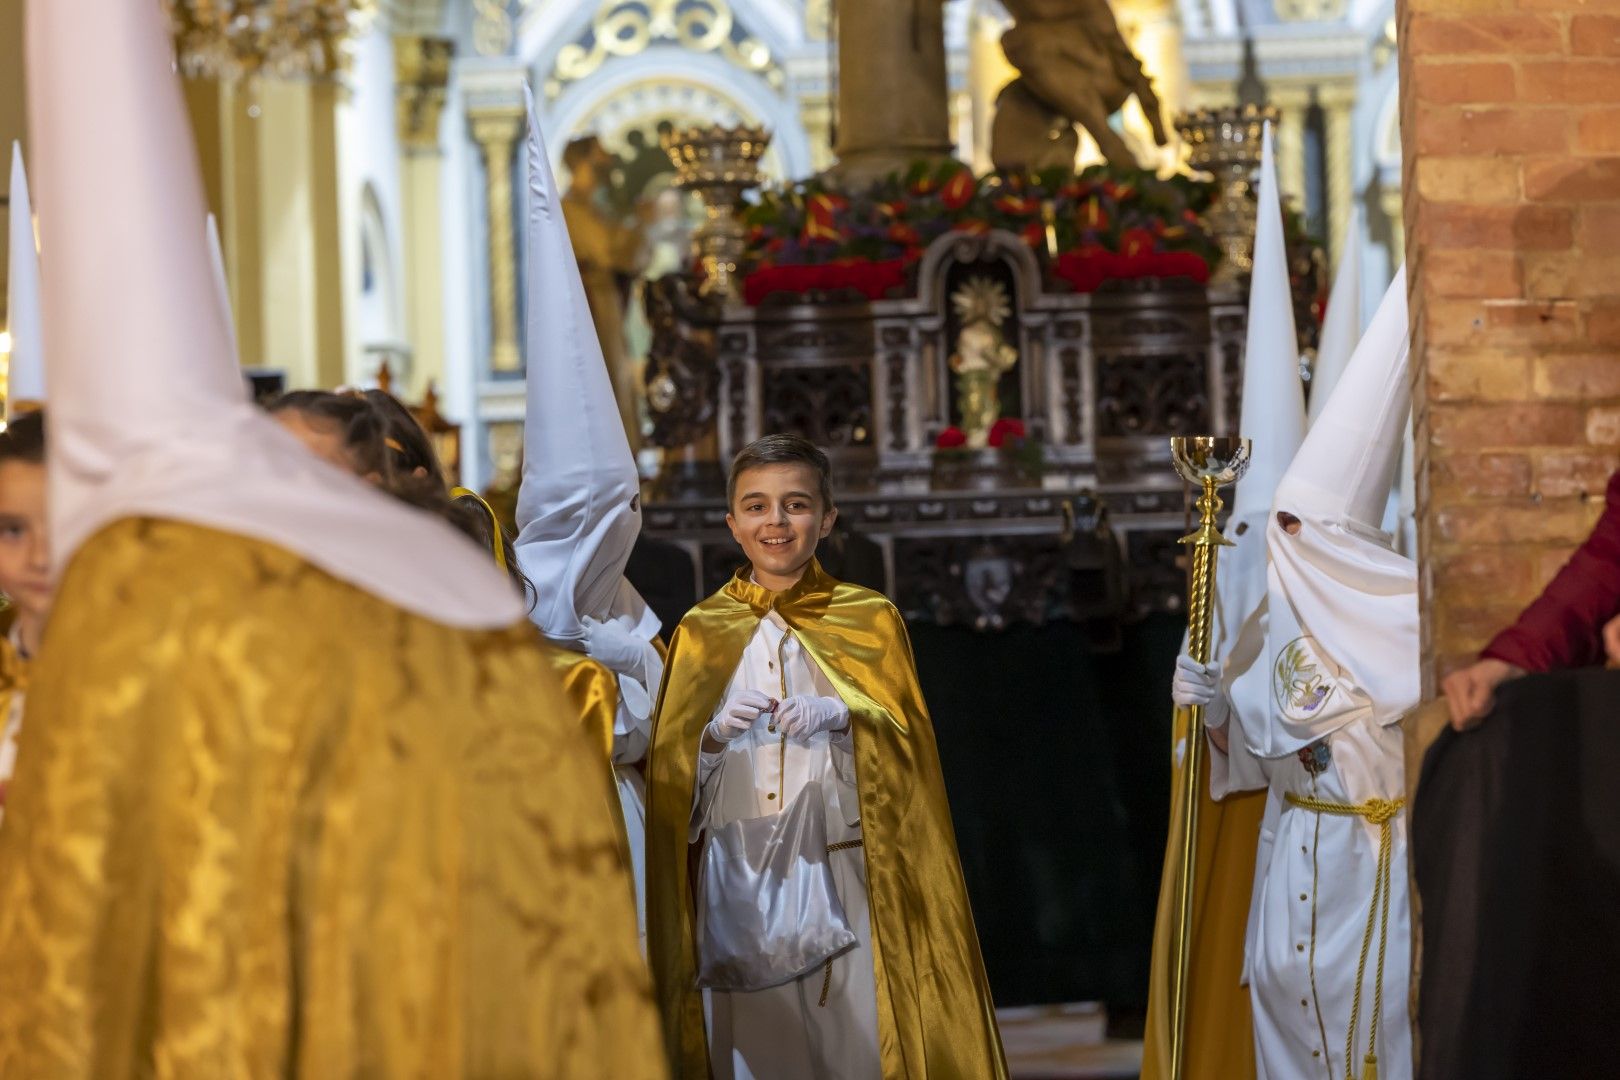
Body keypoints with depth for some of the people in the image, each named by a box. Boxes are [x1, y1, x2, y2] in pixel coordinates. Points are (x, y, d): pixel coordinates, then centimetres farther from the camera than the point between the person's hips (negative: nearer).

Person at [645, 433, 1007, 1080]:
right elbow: (668, 774, 7)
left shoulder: (869, 620, 7)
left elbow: (904, 742, 0)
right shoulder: (702, 632, 10)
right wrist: (715, 735, -12)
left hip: (842, 872, -1)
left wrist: (836, 717, -17)